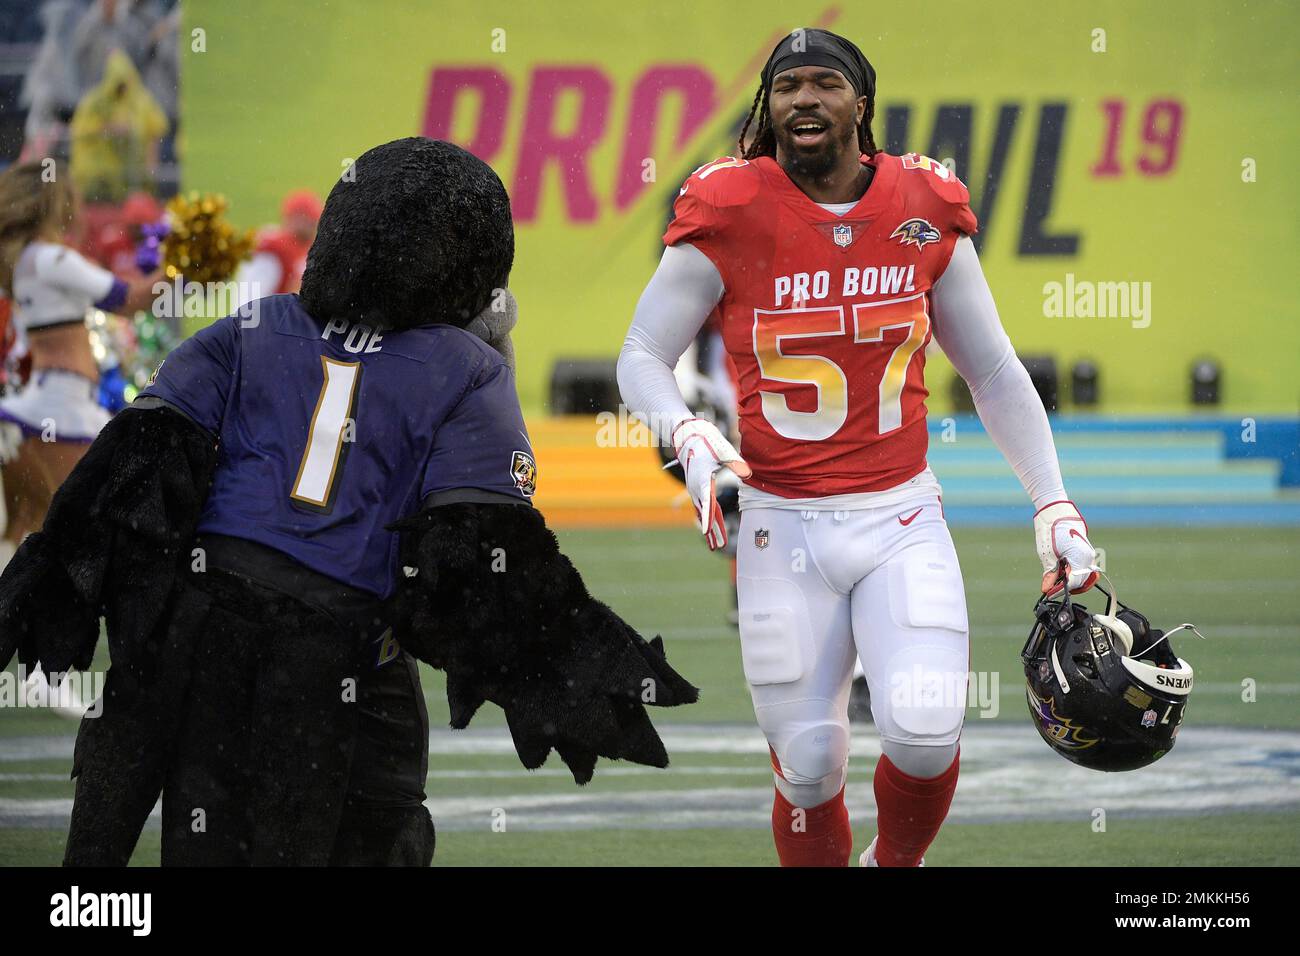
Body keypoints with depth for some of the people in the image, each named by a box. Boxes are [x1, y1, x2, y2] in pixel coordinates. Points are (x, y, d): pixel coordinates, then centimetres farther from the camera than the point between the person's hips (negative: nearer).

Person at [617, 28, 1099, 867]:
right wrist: (690, 436, -21)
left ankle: (895, 864, 14)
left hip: (901, 522, 1)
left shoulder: (926, 212, 1)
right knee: (810, 768, 0)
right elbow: (643, 358, 0)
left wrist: (1053, 506, 4)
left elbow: (994, 372, 10)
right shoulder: (730, 215, -6)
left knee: (925, 733, -17)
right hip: (784, 530, -1)